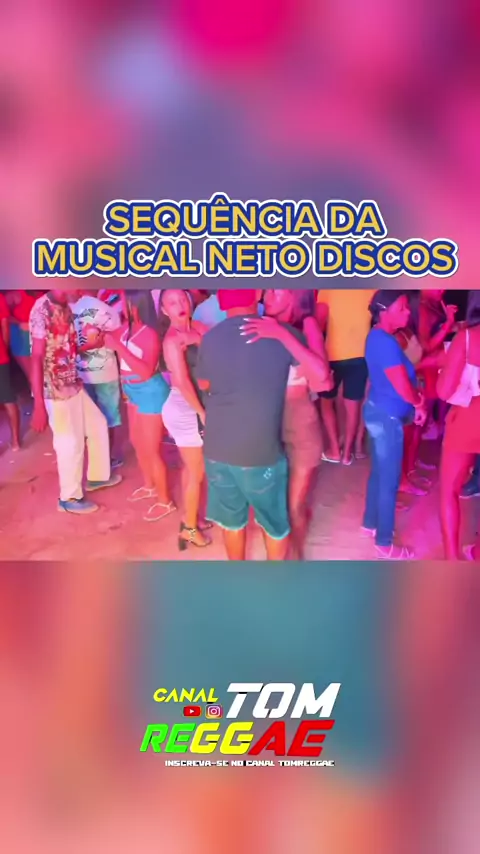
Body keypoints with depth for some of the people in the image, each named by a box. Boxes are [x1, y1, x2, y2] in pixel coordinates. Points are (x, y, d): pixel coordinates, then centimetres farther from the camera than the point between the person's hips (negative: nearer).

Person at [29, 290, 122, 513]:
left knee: (98, 424, 21)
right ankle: (70, 497, 24)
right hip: (55, 391, -9)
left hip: (73, 384, 9)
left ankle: (96, 476, 41)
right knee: (71, 444, 4)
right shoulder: (42, 309, -21)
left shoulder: (65, 308, 5)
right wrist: (39, 406, -24)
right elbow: (36, 358, -23)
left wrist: (92, 344, 0)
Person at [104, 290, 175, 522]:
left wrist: (118, 346, -37)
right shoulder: (127, 327, -4)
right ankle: (149, 486, 43)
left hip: (150, 393, -9)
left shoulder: (150, 334, -26)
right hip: (134, 392, 9)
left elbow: (146, 372, -36)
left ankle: (165, 501, 16)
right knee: (137, 441, 22)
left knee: (151, 450, 0)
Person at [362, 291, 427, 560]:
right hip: (387, 417, -10)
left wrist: (416, 399, 3)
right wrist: (419, 402, -3)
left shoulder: (378, 337, 7)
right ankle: (385, 544, 13)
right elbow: (404, 389, -24)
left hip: (380, 412, 10)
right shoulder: (386, 342, -24)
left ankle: (371, 524, 36)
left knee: (380, 473, 21)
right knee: (389, 480, 1)